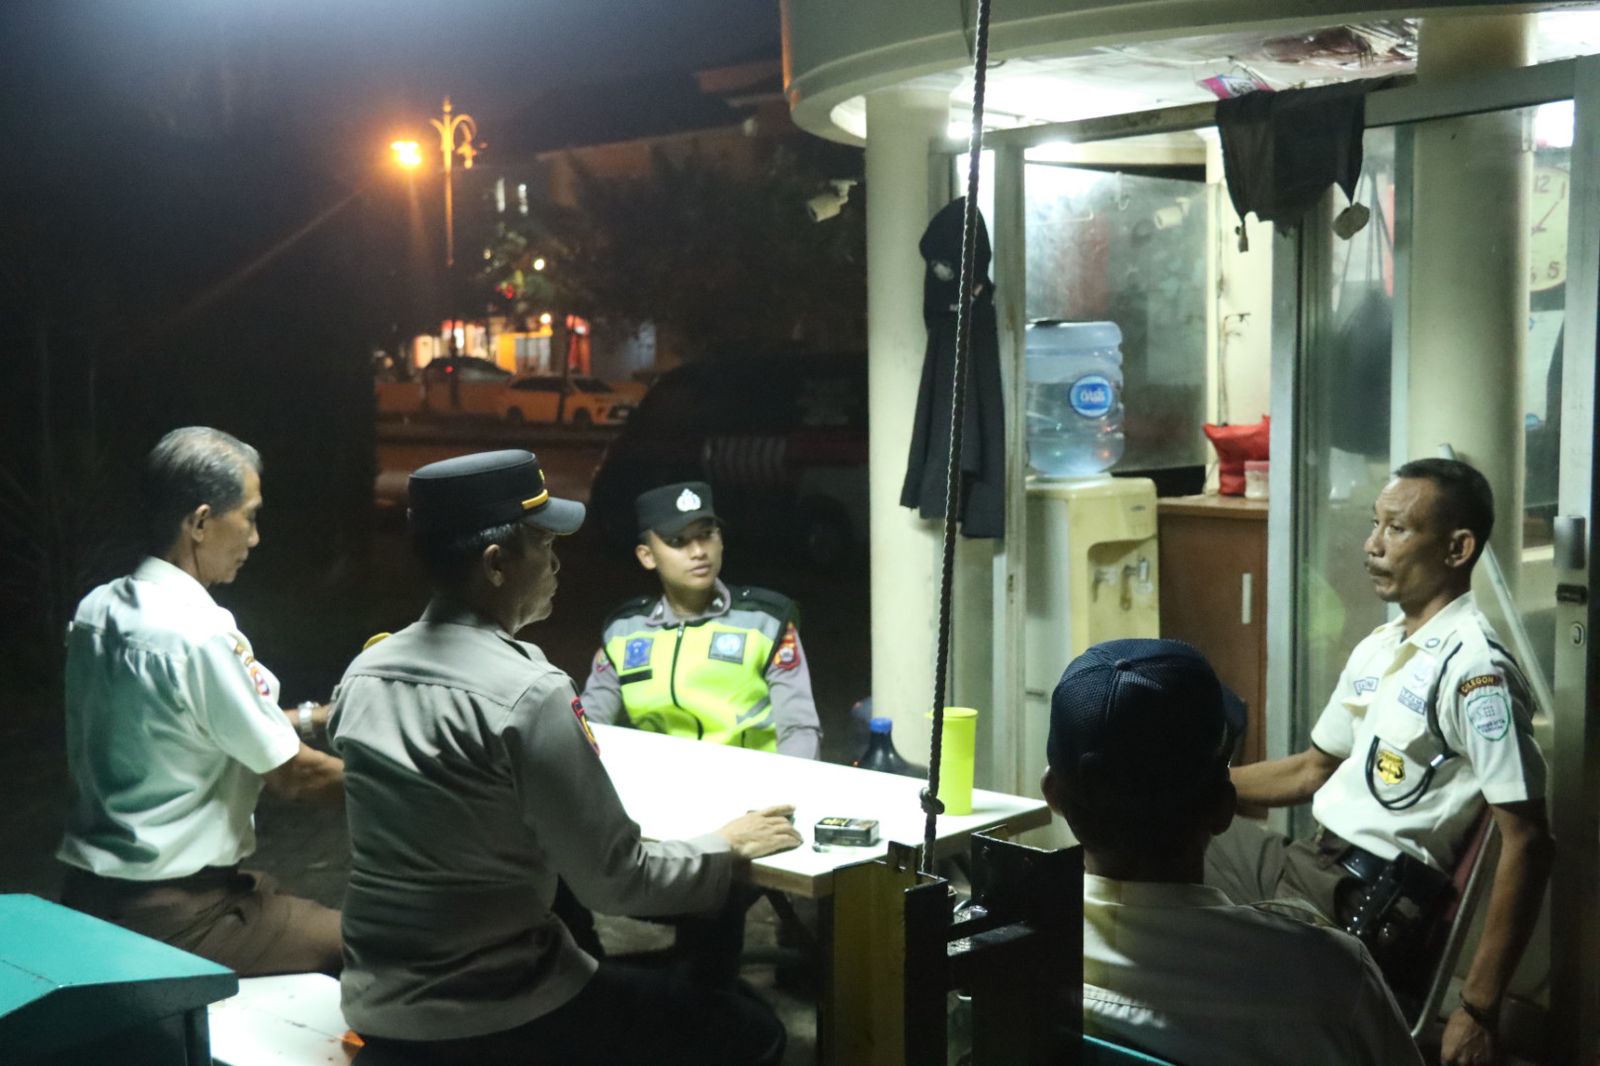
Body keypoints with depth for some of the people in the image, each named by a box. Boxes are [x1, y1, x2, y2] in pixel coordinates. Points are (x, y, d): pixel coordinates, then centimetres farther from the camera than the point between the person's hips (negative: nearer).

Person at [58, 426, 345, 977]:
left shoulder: (96, 611, 4)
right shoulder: (198, 635, -22)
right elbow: (290, 775, -14)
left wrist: (308, 719, 16)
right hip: (167, 914, -9)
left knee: (313, 919, 23)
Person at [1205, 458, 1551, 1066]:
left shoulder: (1473, 667, -17)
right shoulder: (1377, 650, 11)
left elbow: (1526, 843, -20)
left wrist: (1478, 1009, -21)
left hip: (1365, 906, -9)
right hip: (1304, 863, 9)